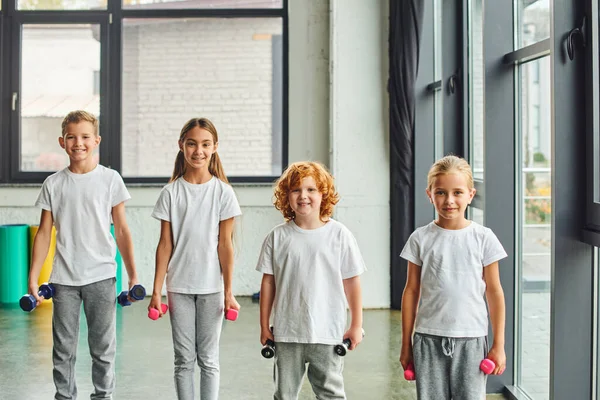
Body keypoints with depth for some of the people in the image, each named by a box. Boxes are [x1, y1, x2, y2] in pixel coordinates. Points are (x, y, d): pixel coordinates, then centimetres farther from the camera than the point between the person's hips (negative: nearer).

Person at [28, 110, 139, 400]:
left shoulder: (110, 179, 0)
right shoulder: (53, 184, 4)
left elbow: (121, 229, 1)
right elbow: (44, 233, 6)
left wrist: (133, 275, -1)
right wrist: (33, 277, 0)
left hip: (101, 277, -1)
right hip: (63, 278, 1)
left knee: (103, 348, 6)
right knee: (63, 349, 7)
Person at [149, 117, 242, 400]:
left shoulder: (222, 192, -2)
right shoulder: (171, 193, 1)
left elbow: (225, 244, -2)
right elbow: (165, 245, 1)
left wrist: (228, 292, -5)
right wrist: (156, 291, -2)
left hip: (211, 286, -1)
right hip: (179, 286, 1)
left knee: (208, 359, 7)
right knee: (184, 360, 8)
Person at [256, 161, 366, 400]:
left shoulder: (339, 234, -4)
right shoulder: (278, 236, 0)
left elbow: (352, 282, -1)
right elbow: (268, 282, 5)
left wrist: (357, 325, 0)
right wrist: (264, 326, 5)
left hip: (328, 333, -2)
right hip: (287, 333, 2)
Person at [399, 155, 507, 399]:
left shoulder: (483, 238, 0)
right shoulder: (421, 239, 1)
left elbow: (494, 292, 3)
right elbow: (411, 291, 5)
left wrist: (498, 345, 2)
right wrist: (406, 344, 6)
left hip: (471, 339, -1)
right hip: (429, 339, 1)